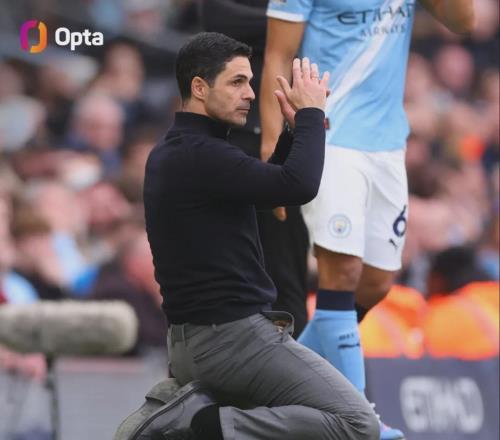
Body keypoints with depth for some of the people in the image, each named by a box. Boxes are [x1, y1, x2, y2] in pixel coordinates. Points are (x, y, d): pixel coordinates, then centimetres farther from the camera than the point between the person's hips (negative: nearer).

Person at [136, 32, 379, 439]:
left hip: (193, 340, 10)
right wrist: (312, 113, -11)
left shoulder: (173, 152, 14)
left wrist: (297, 129, 13)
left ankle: (197, 403, 8)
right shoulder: (201, 155, -18)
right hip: (233, 338, -10)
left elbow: (267, 184, 26)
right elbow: (299, 186, -26)